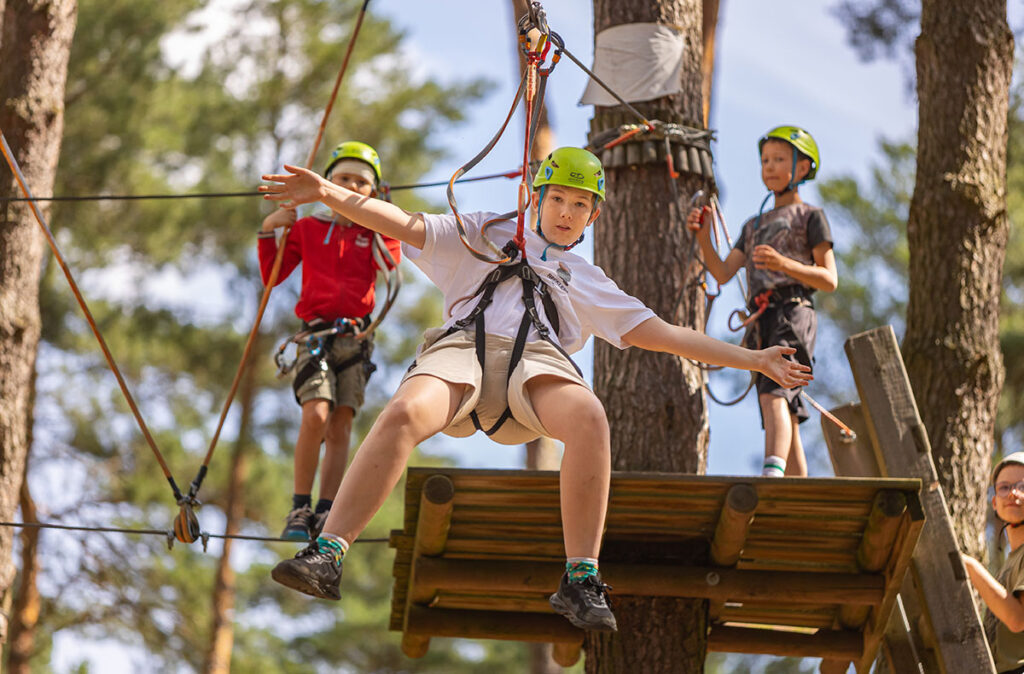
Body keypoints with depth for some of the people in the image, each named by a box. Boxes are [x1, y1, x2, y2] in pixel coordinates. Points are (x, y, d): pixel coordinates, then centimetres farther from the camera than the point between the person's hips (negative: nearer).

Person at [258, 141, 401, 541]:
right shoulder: (307, 229, 14)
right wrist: (268, 232, 1)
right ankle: (300, 510, -12)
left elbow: (391, 264, -4)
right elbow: (272, 276, 12)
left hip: (356, 336, 2)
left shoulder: (373, 235, 16)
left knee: (342, 424, -4)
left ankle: (326, 515, -2)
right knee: (316, 415, -20)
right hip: (316, 334, -2)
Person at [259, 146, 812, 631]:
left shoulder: (590, 282, 35)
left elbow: (659, 333, 31)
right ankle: (326, 556, -37)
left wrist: (754, 360, 24)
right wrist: (330, 195, 4)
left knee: (589, 418, -35)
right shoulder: (484, 235, 32)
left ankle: (580, 580, -33)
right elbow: (403, 225, 20)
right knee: (405, 414, -35)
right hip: (464, 345, -1)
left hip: (537, 360, 1)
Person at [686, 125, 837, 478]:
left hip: (793, 314, -7)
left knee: (773, 390, -30)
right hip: (761, 320, 7)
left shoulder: (810, 217, 10)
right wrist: (704, 237, 0)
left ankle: (773, 473, -49)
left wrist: (783, 264, -15)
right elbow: (723, 273, 16)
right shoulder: (754, 225, 28)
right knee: (786, 419, 2)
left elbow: (829, 279, 0)